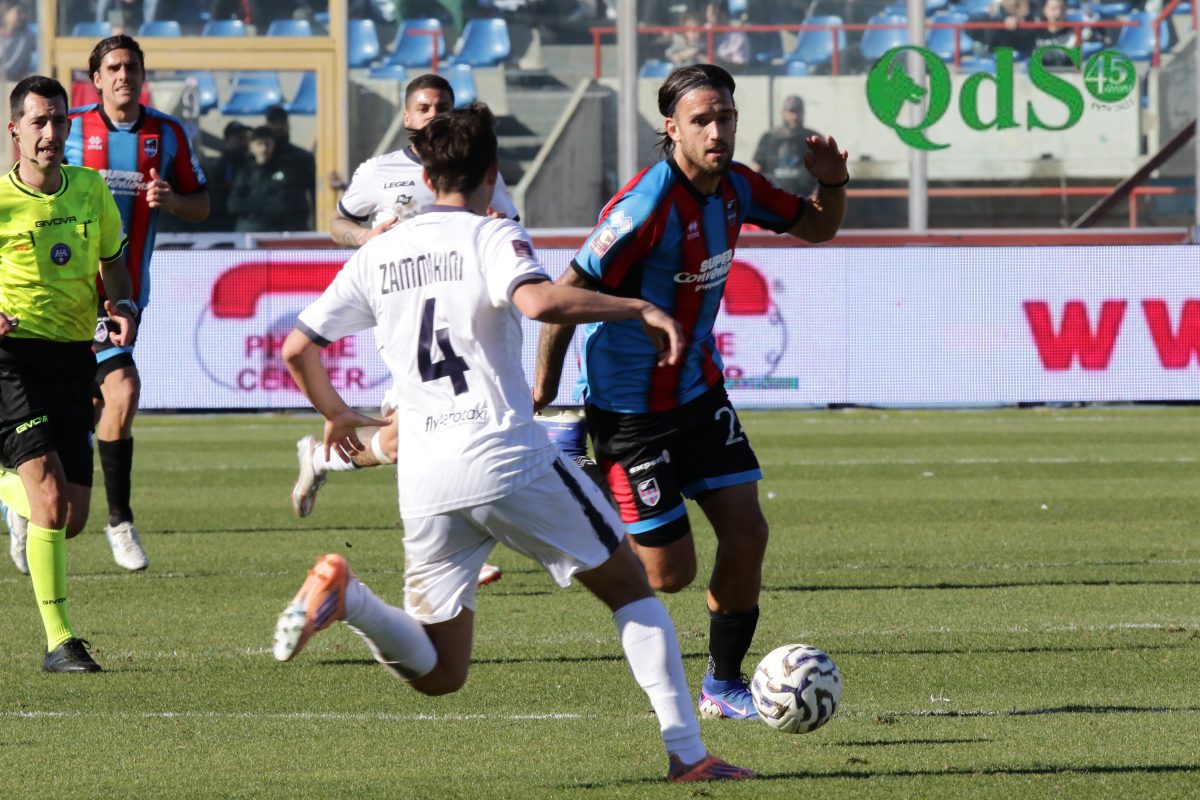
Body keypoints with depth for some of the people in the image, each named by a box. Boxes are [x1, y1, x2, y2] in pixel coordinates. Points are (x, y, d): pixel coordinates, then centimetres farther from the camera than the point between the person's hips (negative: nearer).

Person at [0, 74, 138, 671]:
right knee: (51, 496, -19)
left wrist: (121, 307, -1)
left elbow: (111, 260, 19)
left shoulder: (90, 188, 5)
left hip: (75, 355, 5)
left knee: (71, 521, 5)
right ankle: (58, 641, -13)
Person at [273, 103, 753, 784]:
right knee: (630, 587, 14)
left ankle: (346, 597, -18)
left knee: (438, 674, 10)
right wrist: (638, 308, -14)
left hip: (425, 484, 4)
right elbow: (540, 301, -23)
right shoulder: (492, 237, -2)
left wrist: (335, 413, 32)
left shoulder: (378, 255, 14)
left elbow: (297, 348, 14)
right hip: (509, 458, -4)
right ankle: (687, 751, 5)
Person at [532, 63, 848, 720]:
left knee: (746, 532, 0)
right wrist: (541, 393, -18)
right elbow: (568, 293, -21)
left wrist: (832, 182, -8)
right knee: (671, 572, -7)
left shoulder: (735, 186, -1)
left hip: (699, 389, 7)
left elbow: (815, 227, 15)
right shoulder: (649, 203, -25)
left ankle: (723, 686, 16)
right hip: (629, 406, -7)